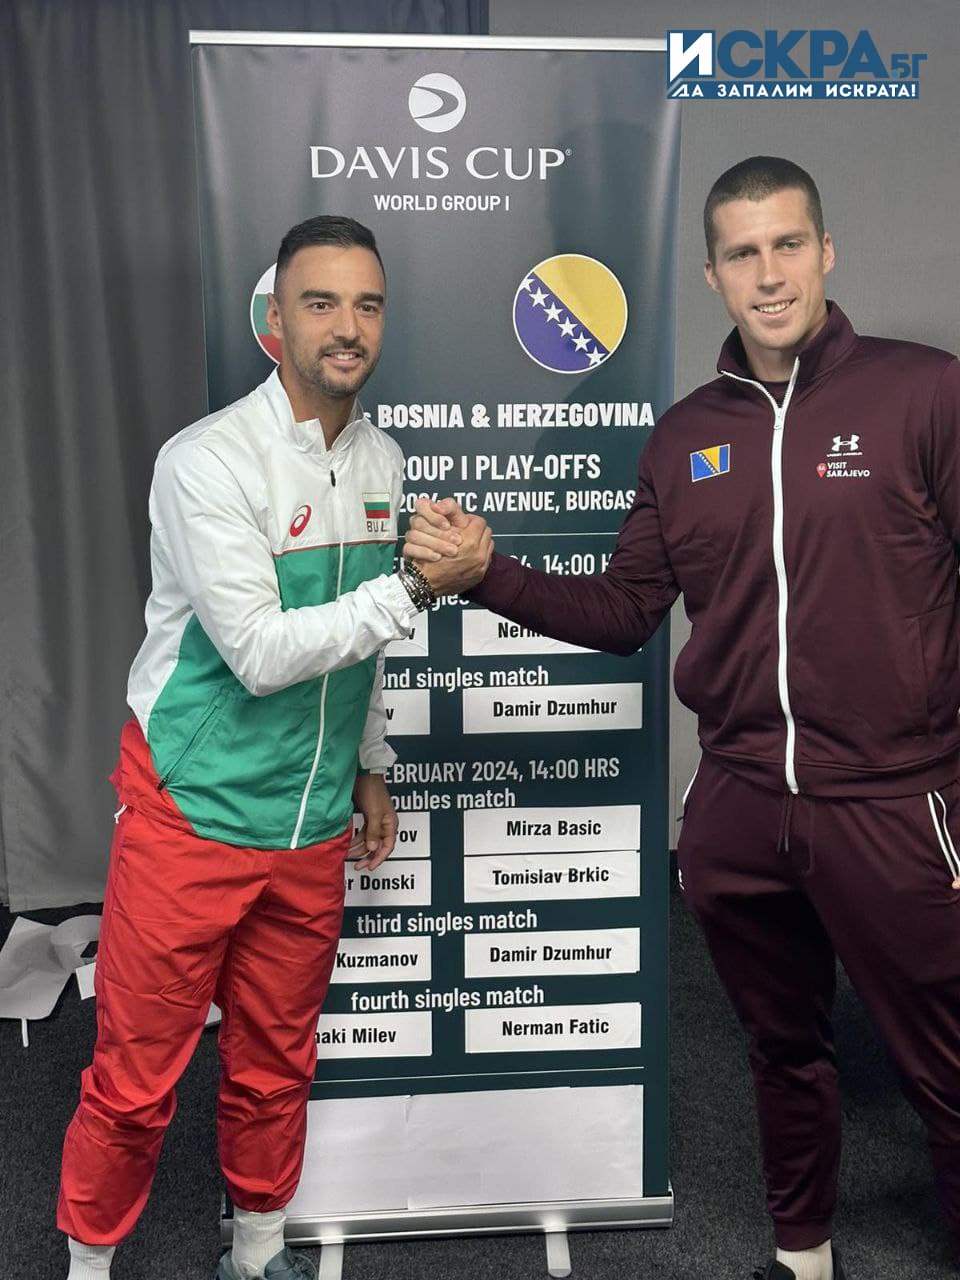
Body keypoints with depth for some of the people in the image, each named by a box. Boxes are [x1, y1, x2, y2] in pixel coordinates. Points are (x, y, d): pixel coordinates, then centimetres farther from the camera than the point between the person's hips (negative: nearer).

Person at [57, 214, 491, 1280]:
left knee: (275, 1069, 18)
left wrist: (370, 768, 19)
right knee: (135, 1081, 7)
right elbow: (260, 652, -22)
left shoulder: (381, 462, 6)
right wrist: (418, 586, -23)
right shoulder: (208, 460, -16)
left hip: (313, 827, 6)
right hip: (194, 815, -5)